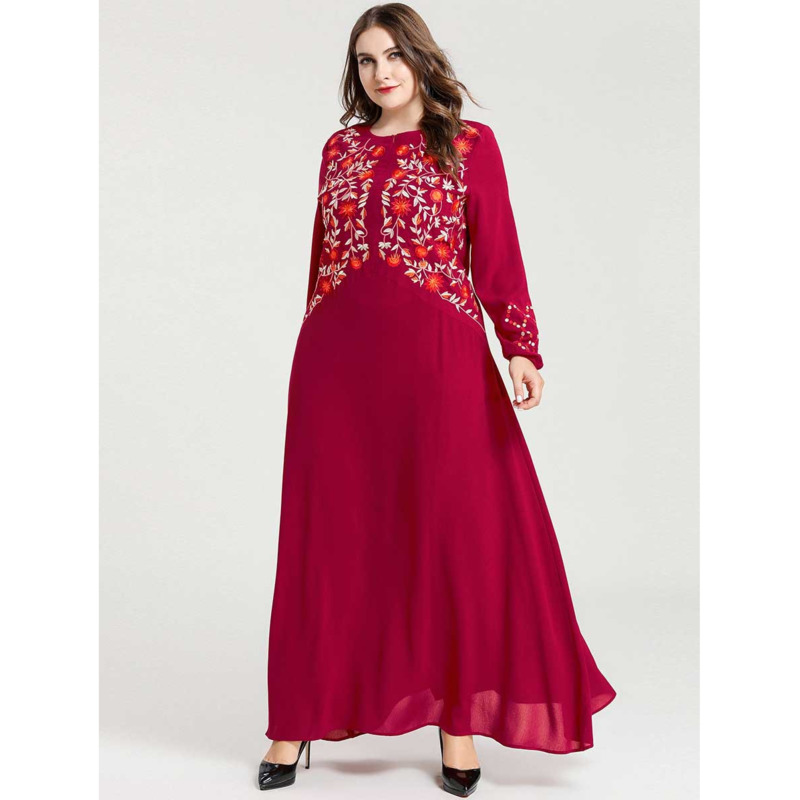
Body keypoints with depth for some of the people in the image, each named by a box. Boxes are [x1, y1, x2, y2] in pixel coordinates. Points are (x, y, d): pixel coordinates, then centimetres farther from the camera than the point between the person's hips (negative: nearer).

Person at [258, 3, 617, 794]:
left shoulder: (470, 144, 5)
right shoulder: (339, 149, 15)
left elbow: (498, 255, -1)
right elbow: (322, 256, 16)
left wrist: (521, 349, -13)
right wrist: (315, 344, 15)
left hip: (436, 357, -3)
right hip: (335, 360, 3)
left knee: (455, 530, 0)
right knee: (329, 535, 5)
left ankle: (457, 724, 12)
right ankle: (299, 717, 17)